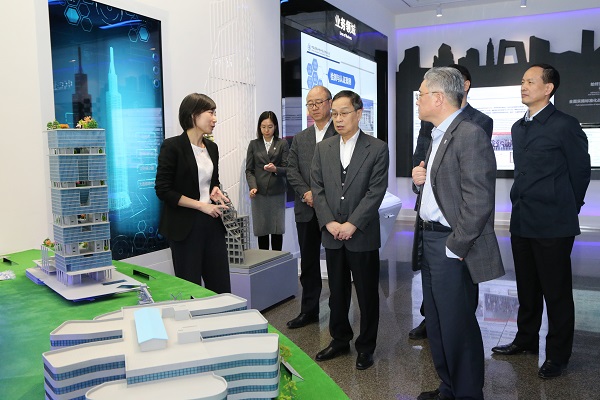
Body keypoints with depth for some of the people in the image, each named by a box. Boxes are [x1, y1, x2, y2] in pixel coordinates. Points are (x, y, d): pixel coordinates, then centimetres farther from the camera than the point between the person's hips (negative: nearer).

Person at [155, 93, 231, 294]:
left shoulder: (212, 147, 10)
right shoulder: (172, 146, -9)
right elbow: (163, 190, -12)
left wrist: (215, 191, 1)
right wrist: (201, 205, -15)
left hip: (212, 224, 6)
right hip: (185, 226, -6)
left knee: (221, 285, 8)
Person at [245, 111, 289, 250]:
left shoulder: (282, 144, 6)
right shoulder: (254, 144, 9)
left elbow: (286, 168, 0)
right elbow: (249, 170, 6)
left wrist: (275, 169, -21)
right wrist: (252, 187, -11)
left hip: (277, 192, -1)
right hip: (259, 192, 1)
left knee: (277, 229, 0)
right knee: (261, 229, 1)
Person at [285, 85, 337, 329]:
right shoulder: (299, 139, 14)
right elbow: (292, 171, 8)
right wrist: (307, 193, -9)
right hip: (307, 210, 5)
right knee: (308, 263, 12)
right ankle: (309, 311, 23)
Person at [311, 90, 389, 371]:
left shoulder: (377, 149, -4)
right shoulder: (323, 148, 8)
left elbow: (375, 192, -10)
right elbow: (317, 189, 4)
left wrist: (352, 224, -16)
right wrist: (329, 222, -8)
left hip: (363, 235, -3)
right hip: (332, 235, 4)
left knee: (367, 294, 7)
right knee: (337, 292, 15)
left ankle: (365, 346, 24)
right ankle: (340, 340, 32)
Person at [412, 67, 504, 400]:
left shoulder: (470, 135, -17)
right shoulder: (438, 135, 13)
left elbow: (478, 200, -22)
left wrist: (455, 247, -19)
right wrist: (421, 178, 1)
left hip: (451, 247, -10)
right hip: (429, 239, 10)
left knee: (457, 326, 4)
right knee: (436, 324, 20)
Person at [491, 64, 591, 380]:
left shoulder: (564, 125, -9)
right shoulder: (518, 127, 13)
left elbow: (581, 171, -3)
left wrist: (565, 210, 5)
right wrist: (522, 205, 14)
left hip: (552, 224, -7)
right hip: (521, 222, 7)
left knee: (556, 292, 5)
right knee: (527, 288, 18)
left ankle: (558, 355, 19)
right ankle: (526, 339, 34)